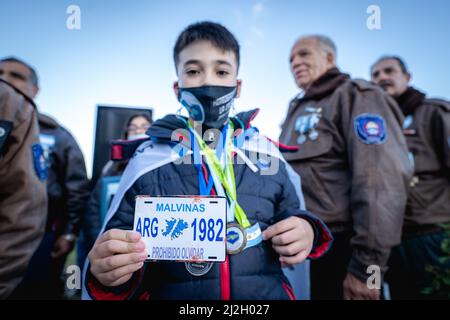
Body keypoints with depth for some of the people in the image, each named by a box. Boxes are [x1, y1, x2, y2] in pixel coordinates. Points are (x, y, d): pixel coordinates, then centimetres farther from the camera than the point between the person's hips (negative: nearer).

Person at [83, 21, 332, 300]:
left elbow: (297, 219, 10)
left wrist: (307, 232, -9)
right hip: (172, 293, -1)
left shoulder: (268, 154, 1)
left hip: (268, 295, 3)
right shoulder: (148, 162, -4)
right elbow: (118, 253, -2)